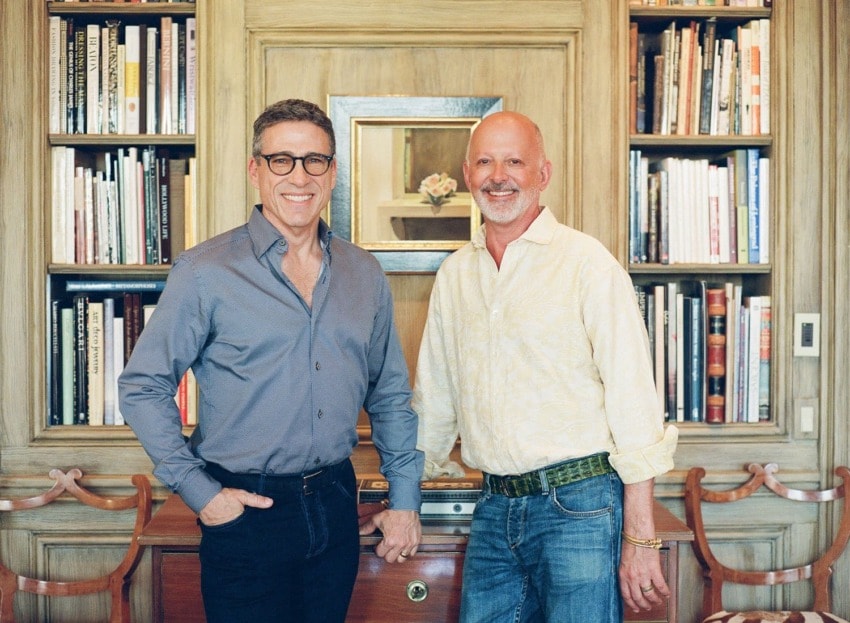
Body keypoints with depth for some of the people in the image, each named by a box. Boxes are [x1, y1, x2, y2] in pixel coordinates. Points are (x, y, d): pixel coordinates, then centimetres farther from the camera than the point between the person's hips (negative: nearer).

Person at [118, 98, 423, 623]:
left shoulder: (365, 275, 5)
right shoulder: (206, 273, -8)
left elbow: (391, 395, 13)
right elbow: (143, 388, -6)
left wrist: (405, 500, 9)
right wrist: (199, 491, -11)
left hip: (336, 508, 4)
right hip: (247, 511, -4)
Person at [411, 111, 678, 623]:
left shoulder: (586, 262, -7)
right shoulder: (454, 274, 10)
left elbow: (634, 400, -10)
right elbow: (434, 399, 19)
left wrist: (640, 538, -13)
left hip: (580, 505, -5)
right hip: (494, 509, 5)